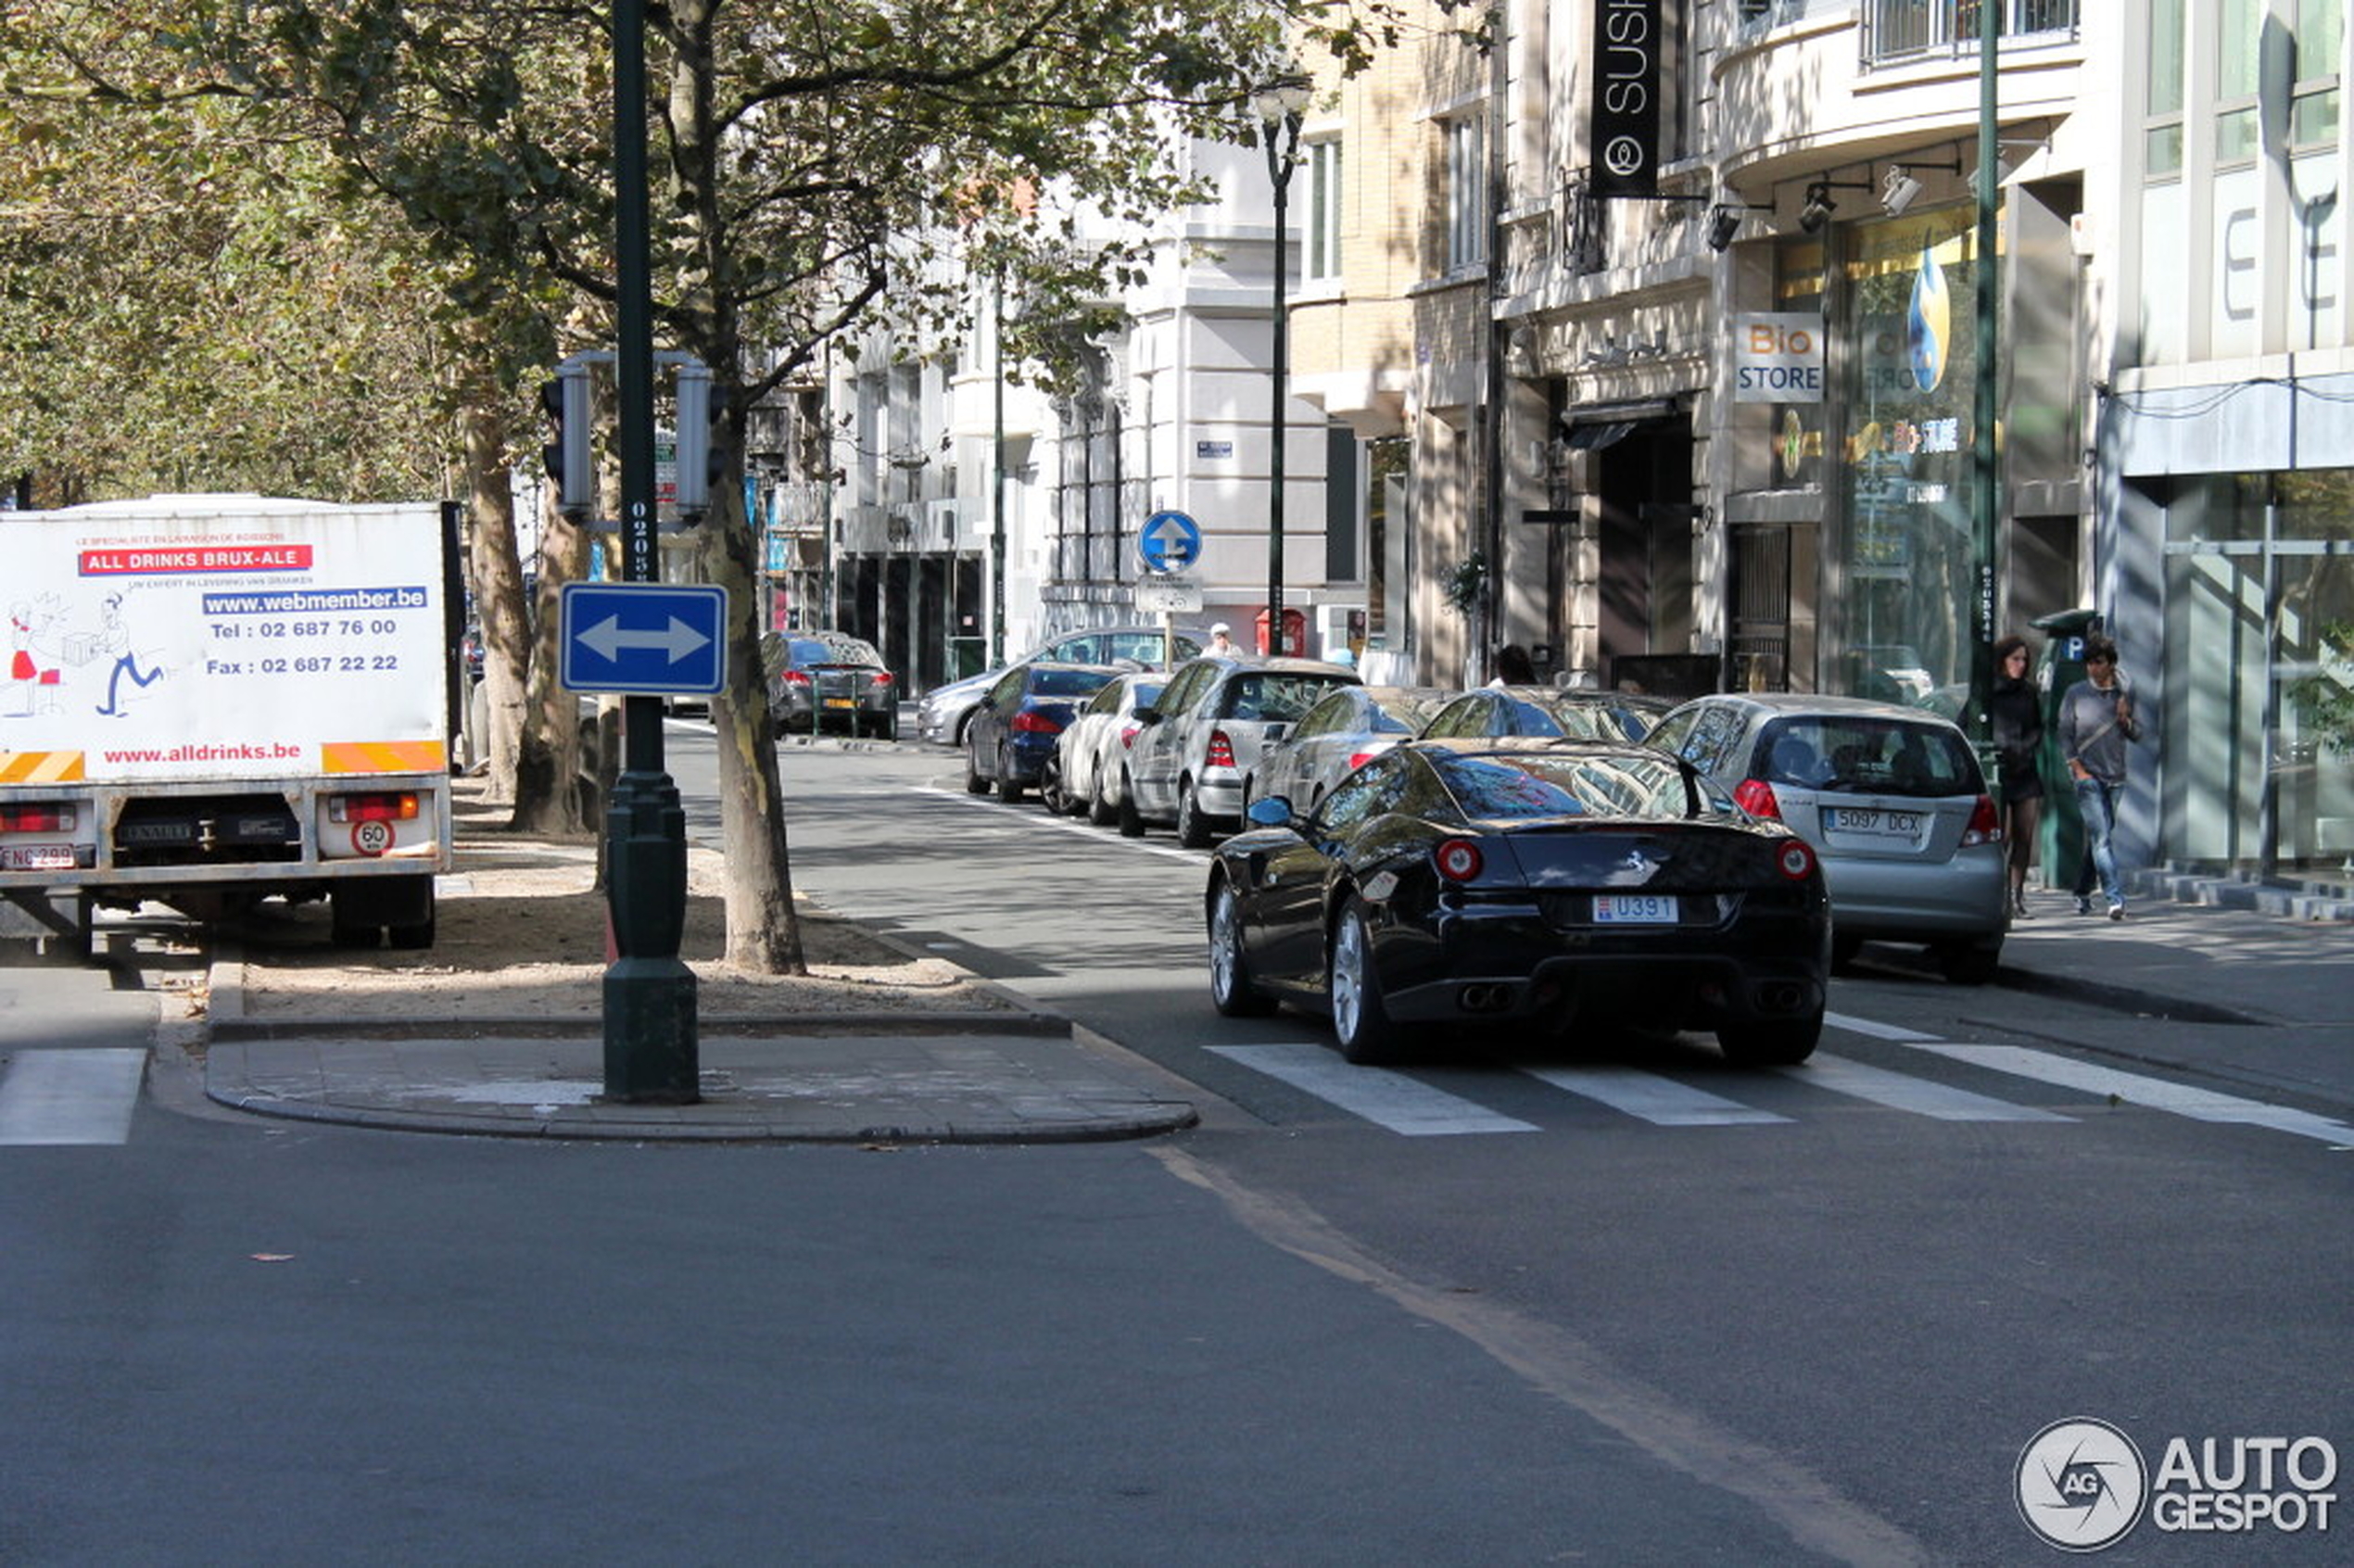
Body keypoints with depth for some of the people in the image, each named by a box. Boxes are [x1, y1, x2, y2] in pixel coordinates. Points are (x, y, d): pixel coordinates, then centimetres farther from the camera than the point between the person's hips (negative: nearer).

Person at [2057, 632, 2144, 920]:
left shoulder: (2125, 693, 9)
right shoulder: (2076, 694, 1)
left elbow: (2137, 734, 13)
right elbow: (2065, 735, 2)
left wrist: (2125, 720, -8)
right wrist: (2078, 769, -7)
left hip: (2115, 777, 4)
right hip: (2088, 776, -4)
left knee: (2098, 837, 10)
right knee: (2101, 837, -14)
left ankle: (2082, 893, 25)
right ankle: (2115, 897, -22)